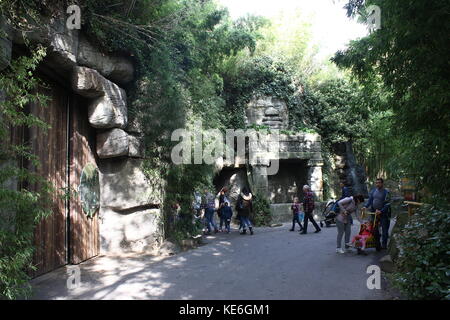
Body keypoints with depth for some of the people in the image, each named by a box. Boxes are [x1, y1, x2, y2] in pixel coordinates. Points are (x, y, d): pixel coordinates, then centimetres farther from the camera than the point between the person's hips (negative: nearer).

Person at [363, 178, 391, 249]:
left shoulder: (386, 192, -10)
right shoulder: (373, 191, 6)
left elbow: (387, 204, -14)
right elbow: (370, 200, 11)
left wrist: (381, 211, -24)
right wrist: (365, 206, -5)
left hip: (383, 213, -4)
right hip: (374, 212, 5)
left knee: (384, 230, 4)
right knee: (374, 229, 8)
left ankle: (384, 245, 15)